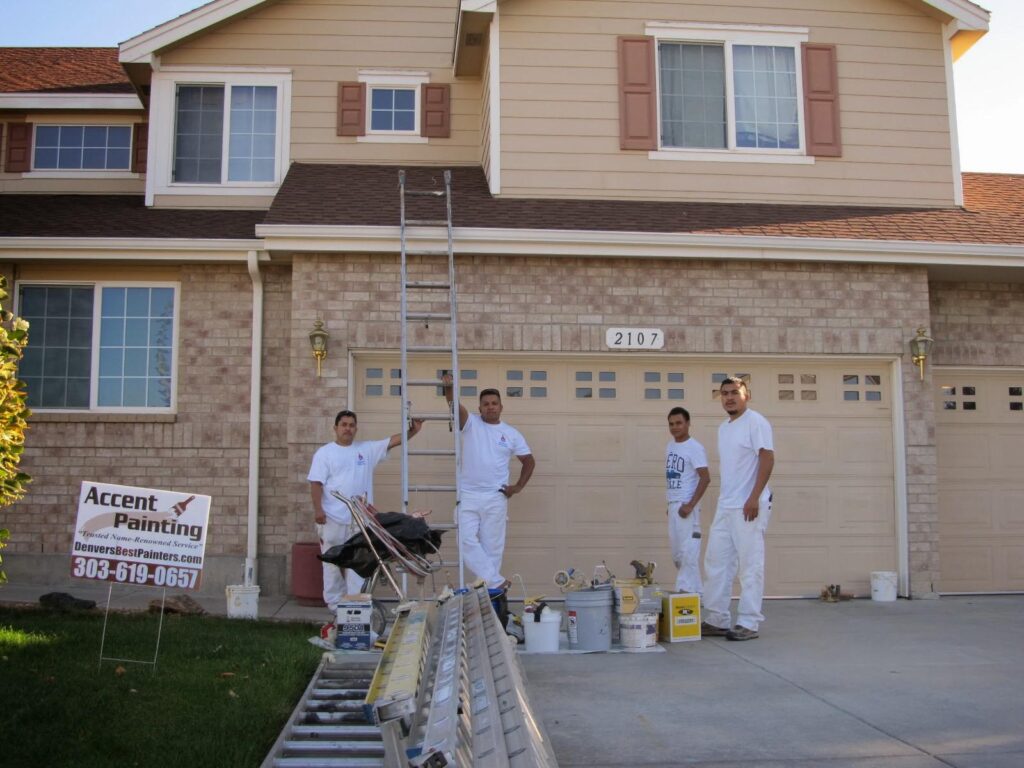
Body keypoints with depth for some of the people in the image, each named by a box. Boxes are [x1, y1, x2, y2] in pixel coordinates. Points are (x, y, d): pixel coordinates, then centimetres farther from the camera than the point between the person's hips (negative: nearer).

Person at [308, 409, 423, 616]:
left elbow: (392, 441, 6)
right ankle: (335, 604, 12)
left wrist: (412, 431, -9)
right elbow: (316, 483, -4)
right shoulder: (324, 452, 2)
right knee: (332, 562, 3)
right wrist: (318, 509, -14)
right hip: (332, 519, -3)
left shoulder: (367, 449, 10)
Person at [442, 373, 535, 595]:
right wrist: (448, 387, -34)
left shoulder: (511, 433, 7)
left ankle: (490, 585, 10)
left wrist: (518, 487, 2)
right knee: (467, 540, -9)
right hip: (468, 495, 0)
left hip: (496, 497, 0)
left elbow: (529, 461, 13)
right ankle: (496, 581, -5)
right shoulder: (471, 423, 4)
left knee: (492, 545, 3)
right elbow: (454, 406, -15)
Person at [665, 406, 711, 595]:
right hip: (673, 506, 9)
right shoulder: (670, 446, 13)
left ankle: (688, 592, -6)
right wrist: (670, 504, 18)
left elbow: (705, 478, -17)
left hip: (686, 506, -9)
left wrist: (690, 505, -20)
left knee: (688, 552, -9)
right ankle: (696, 590, 20)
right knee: (677, 554, 12)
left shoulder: (694, 447, -11)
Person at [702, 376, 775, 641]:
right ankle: (716, 620, 16)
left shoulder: (755, 422, -8)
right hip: (725, 507, 9)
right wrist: (725, 499, 17)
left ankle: (748, 624, 2)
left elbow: (767, 459, -15)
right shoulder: (723, 427, 17)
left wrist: (754, 498, -21)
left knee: (750, 565, -4)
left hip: (749, 506, -9)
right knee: (716, 563, 9)